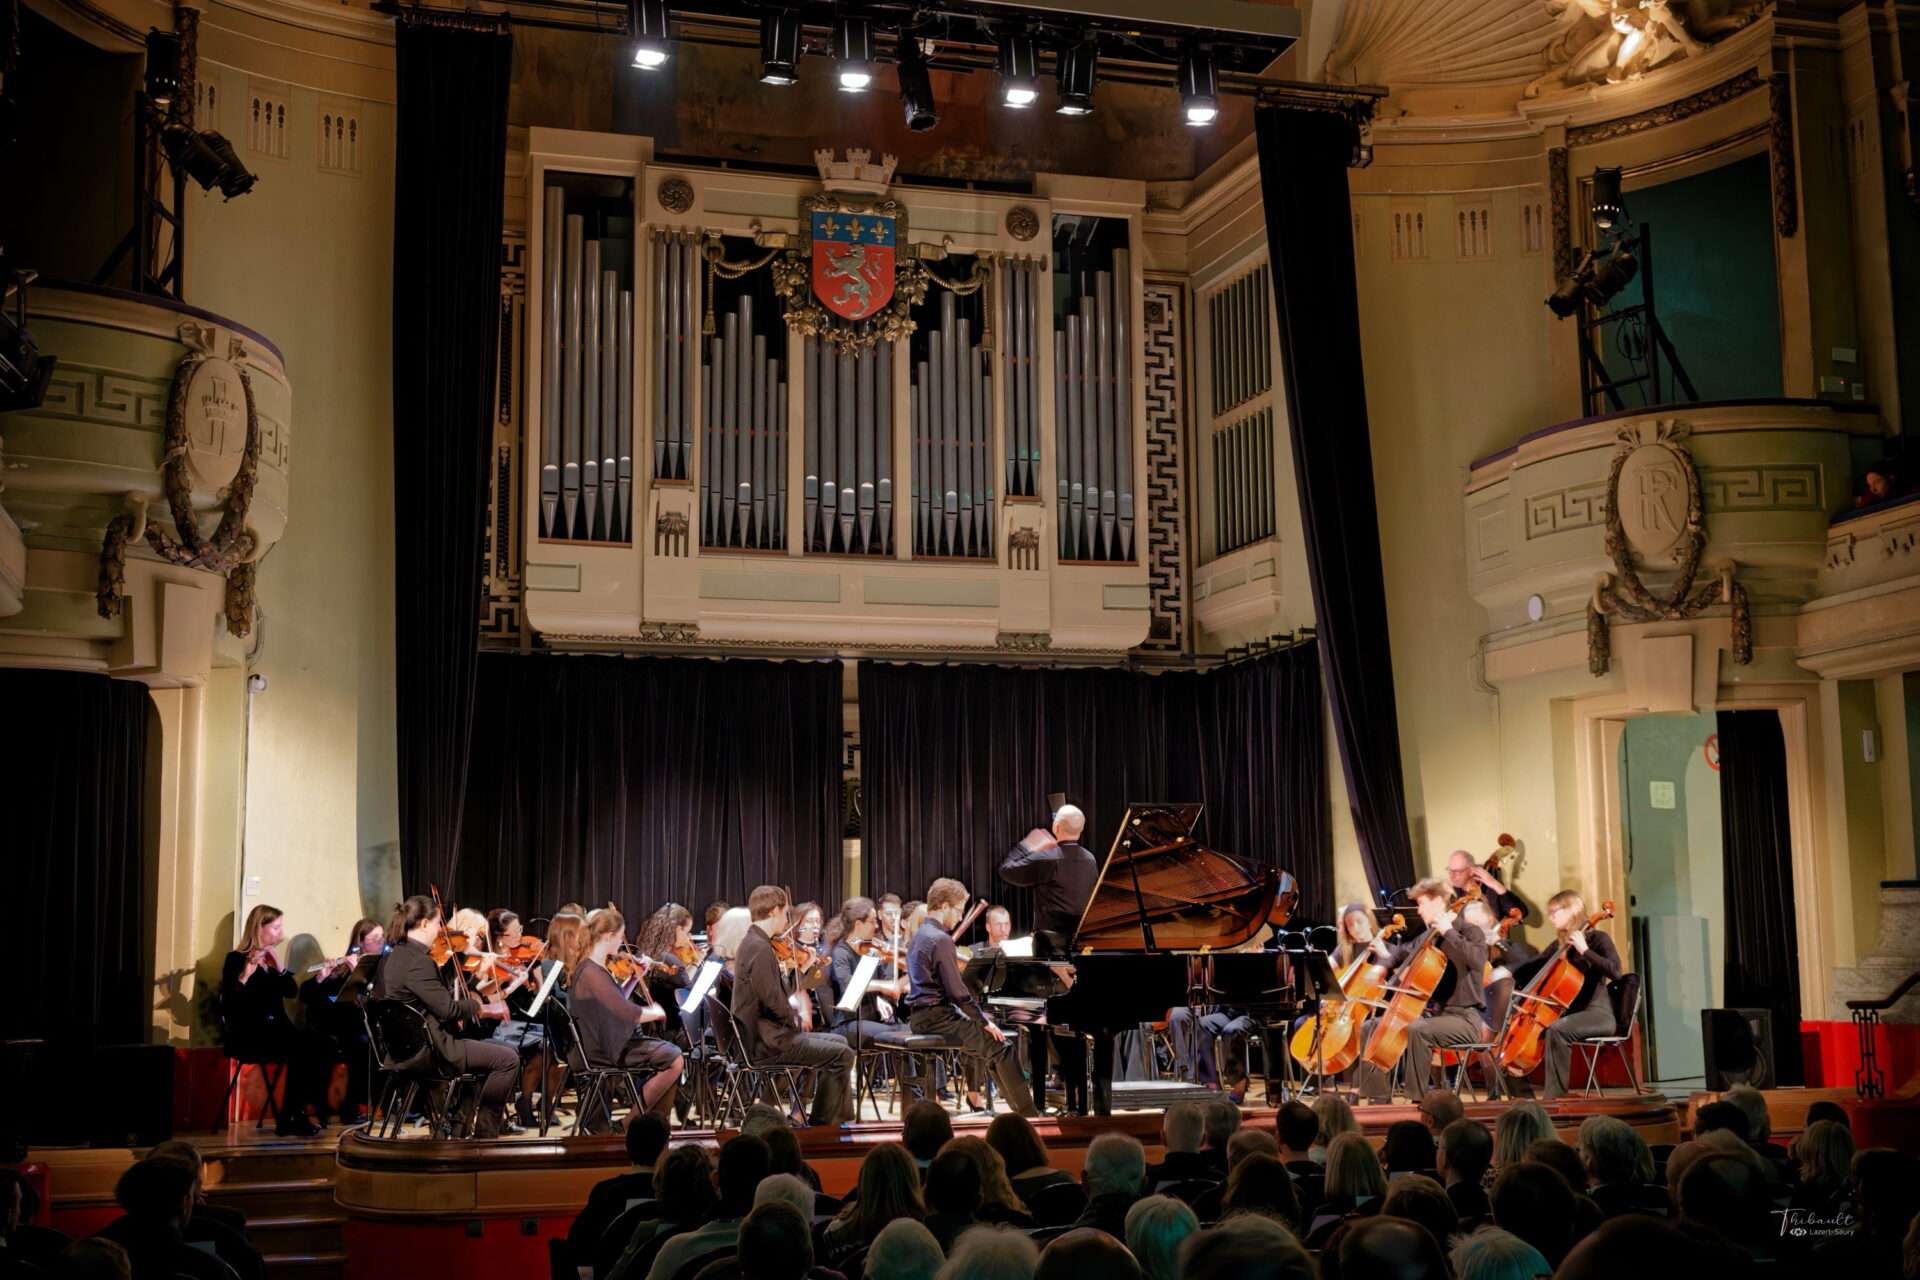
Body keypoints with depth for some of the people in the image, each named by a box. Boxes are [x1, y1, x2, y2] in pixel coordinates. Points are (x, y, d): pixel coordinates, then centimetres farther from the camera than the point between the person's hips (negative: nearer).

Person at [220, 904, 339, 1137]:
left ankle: (313, 1107, -15)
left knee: (323, 1045, -18)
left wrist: (280, 968, -8)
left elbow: (292, 992, 6)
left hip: (276, 1029, 7)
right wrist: (245, 974, -30)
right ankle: (289, 1119, -21)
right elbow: (229, 1002, -17)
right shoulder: (236, 959, -3)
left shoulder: (270, 960, 18)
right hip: (248, 1036, -7)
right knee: (303, 1049, -30)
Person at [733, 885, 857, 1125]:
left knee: (838, 1042, 19)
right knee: (841, 1054, -10)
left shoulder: (753, 943, 12)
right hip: (767, 1041, -11)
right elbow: (773, 1000, -24)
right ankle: (825, 1125, 0)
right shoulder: (760, 948, -19)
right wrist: (794, 1019, -9)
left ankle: (840, 1118, 22)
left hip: (763, 1034, 11)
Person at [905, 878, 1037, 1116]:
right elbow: (957, 992, -19)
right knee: (999, 1046, -12)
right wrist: (984, 1020, -10)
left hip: (919, 1014, 10)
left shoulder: (921, 936, 13)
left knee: (978, 1034, 33)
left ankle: (974, 1098, 34)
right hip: (936, 1015, -10)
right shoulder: (941, 939, -17)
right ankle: (1028, 1114, -15)